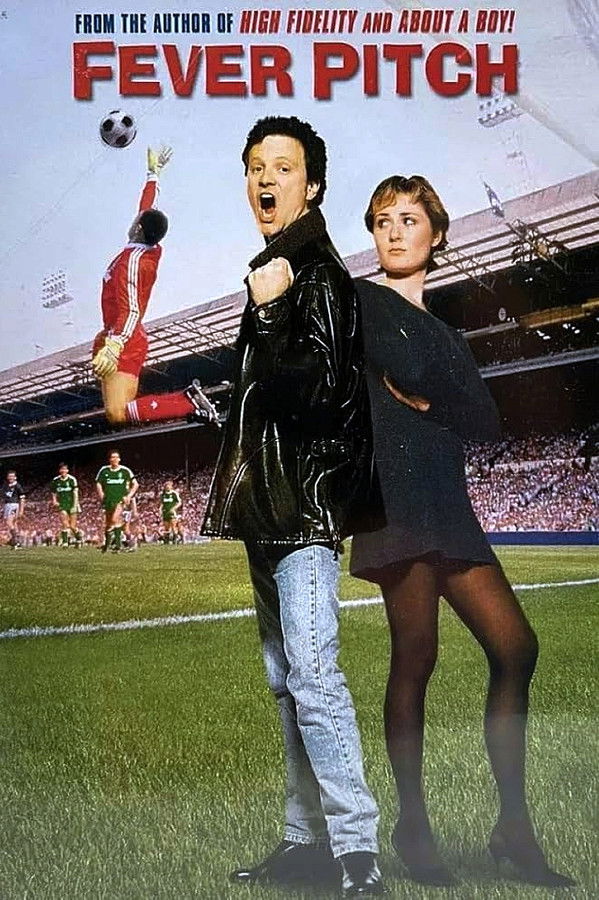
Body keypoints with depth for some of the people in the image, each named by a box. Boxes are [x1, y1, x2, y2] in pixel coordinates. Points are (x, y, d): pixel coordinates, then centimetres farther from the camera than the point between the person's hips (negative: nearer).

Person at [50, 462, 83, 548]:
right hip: (62, 506, 2)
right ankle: (64, 542, -11)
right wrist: (54, 501, -1)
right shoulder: (55, 480, 4)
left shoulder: (72, 479, -5)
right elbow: (53, 493, 18)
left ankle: (79, 538, 27)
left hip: (71, 505, -2)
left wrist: (75, 505, -13)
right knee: (64, 524, -15)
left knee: (72, 526, 0)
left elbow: (75, 493, -7)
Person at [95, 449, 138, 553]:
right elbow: (98, 484, 13)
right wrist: (101, 494, -4)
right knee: (107, 524, 10)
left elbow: (135, 484, 6)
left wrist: (129, 496, -4)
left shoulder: (125, 470, 1)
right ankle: (106, 544, 30)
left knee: (115, 519, -25)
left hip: (120, 500, -3)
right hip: (108, 501, 3)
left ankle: (118, 543, -21)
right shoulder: (104, 470, 4)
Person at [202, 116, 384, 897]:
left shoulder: (318, 275, -8)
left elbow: (320, 389, -18)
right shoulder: (276, 269, 20)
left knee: (312, 676, -16)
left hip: (308, 506, -10)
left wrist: (269, 313, -27)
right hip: (271, 510, 10)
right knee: (287, 682, 11)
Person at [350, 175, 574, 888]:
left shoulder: (446, 333, 26)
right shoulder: (362, 301, 7)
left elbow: (486, 421, 10)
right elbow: (408, 368, -13)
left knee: (514, 646, -1)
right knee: (415, 658, -9)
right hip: (397, 492, -7)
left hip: (447, 501, 7)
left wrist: (425, 396, -3)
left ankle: (513, 827, 6)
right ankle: (412, 827, 3)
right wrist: (449, 395, 4)